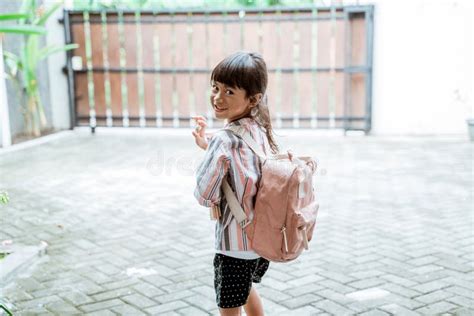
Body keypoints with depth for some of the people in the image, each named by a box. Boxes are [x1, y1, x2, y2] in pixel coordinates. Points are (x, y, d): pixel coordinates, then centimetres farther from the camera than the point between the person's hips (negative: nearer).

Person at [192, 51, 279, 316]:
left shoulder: (223, 140, -23)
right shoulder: (262, 131, 0)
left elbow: (204, 194, -21)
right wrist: (210, 147, 9)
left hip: (236, 244, -7)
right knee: (246, 288, 33)